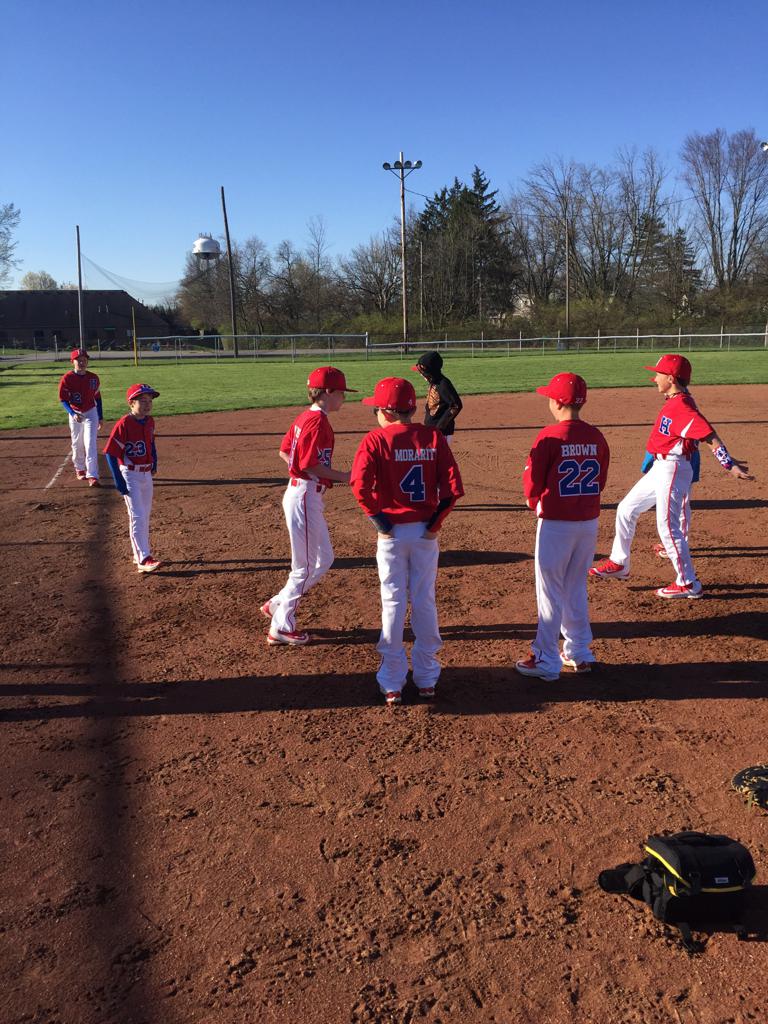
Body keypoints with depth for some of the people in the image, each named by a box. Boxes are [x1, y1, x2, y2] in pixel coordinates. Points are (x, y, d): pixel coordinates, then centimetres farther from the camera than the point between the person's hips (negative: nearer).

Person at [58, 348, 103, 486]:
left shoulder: (93, 378, -3)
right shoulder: (67, 379, -12)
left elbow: (97, 398, 7)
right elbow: (63, 400, -9)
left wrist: (101, 417, 10)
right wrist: (73, 414, -24)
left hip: (91, 413, 0)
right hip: (75, 414, 0)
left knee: (91, 444, -10)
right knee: (77, 444, 12)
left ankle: (92, 476, -14)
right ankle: (79, 469, 36)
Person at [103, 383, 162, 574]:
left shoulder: (149, 422, 4)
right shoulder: (124, 424, -18)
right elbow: (110, 452, -18)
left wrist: (154, 463, 12)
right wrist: (119, 481, -21)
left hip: (146, 474, 8)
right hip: (130, 475, -8)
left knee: (145, 516, 16)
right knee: (137, 516, -10)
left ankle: (140, 553, 29)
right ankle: (143, 560, -10)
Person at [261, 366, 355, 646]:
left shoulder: (305, 417, 11)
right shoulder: (318, 422, -18)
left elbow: (284, 451, 17)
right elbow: (310, 465, -22)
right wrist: (343, 476, -14)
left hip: (300, 491, 10)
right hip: (305, 496, -10)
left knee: (324, 560, 18)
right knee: (304, 568, 1)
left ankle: (277, 605, 25)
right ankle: (281, 627, 13)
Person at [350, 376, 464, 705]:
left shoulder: (376, 439, -9)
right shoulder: (433, 437, -1)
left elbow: (360, 484, -21)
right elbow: (453, 487, -8)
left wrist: (377, 518, -10)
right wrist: (436, 520, -1)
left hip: (392, 532, -2)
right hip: (426, 531, 2)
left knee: (393, 604, 6)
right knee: (425, 602, 12)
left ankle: (392, 683, 13)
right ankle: (426, 678, 22)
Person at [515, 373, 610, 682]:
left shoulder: (549, 437, -16)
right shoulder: (596, 437, 1)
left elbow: (532, 482, -11)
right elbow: (600, 482, 8)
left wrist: (535, 501, 9)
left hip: (556, 523, -6)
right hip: (589, 521, 6)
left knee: (550, 593, 4)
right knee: (576, 589, 19)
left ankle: (546, 662, 11)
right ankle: (579, 654, 28)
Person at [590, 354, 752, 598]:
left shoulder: (681, 407, -20)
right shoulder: (673, 402, 10)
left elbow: (709, 435, -26)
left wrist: (730, 465, -31)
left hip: (672, 469, -10)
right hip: (659, 468, 10)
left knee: (667, 527, -7)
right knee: (626, 509, 15)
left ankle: (688, 583, 3)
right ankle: (619, 564, 26)